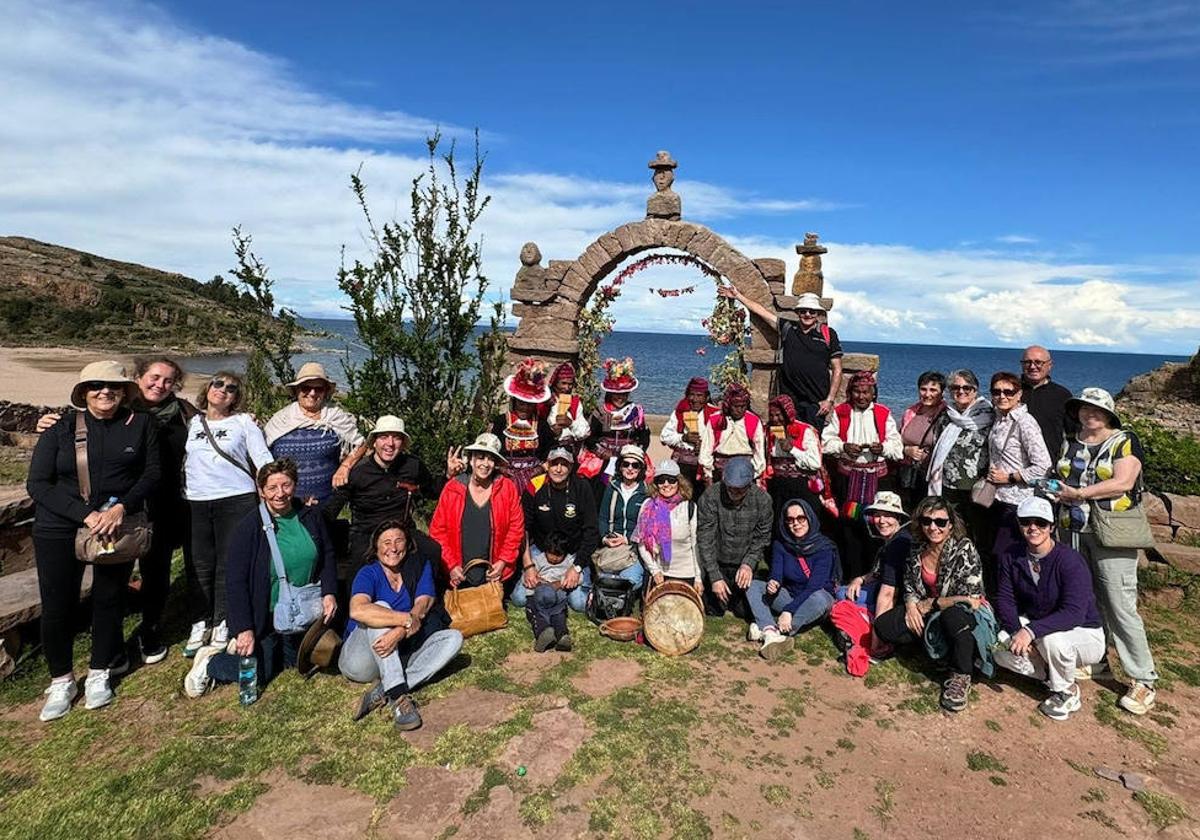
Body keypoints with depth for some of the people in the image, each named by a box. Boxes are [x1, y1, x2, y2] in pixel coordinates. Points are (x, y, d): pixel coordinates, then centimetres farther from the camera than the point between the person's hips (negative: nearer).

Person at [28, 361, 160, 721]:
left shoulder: (141, 424, -1)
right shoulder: (61, 427, -2)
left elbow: (152, 473, -3)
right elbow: (38, 483, -6)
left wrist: (121, 508, -19)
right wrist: (85, 515, -19)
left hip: (119, 526, 1)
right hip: (59, 530, 0)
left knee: (109, 600, 9)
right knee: (57, 606, 3)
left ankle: (98, 675, 28)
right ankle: (61, 682, 24)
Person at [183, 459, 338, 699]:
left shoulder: (311, 515, -7)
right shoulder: (248, 527, -21)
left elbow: (327, 556, 4)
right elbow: (235, 582, -20)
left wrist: (329, 593, -9)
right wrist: (244, 629, -23)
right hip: (263, 616, -5)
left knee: (294, 661, 22)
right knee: (257, 676, 2)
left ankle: (235, 647, 39)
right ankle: (209, 663, 26)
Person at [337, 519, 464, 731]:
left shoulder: (420, 566, 2)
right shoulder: (369, 573, -9)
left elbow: (422, 605, -14)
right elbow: (357, 610, -31)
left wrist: (400, 632, -34)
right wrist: (407, 620, -33)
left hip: (398, 657, 4)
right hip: (362, 660, -3)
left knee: (454, 638, -15)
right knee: (381, 607, -28)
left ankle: (384, 690, -27)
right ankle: (398, 697, -37)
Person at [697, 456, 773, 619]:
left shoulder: (763, 499, -15)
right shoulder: (710, 498, -21)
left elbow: (762, 538, -4)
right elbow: (705, 539, -18)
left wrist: (749, 563, -19)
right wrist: (715, 577, -19)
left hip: (744, 565, 2)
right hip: (717, 563, -1)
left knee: (746, 612, 9)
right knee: (714, 611, 4)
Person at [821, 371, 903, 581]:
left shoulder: (884, 414, 7)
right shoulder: (840, 412, 7)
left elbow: (896, 444, 4)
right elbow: (827, 441, 3)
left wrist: (883, 447, -16)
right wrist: (844, 447, -15)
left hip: (876, 476, 0)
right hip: (847, 475, 0)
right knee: (849, 523, 1)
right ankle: (852, 574, 10)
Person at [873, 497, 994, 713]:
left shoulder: (964, 549, -19)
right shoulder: (918, 548, -2)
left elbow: (970, 599, -22)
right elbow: (910, 585, 9)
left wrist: (930, 604, -15)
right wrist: (911, 605, -12)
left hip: (969, 614, -5)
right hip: (931, 614, 5)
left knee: (953, 616, -42)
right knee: (883, 625, -14)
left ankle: (961, 678, -19)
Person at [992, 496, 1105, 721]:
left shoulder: (1070, 559, -24)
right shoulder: (1012, 558, -7)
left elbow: (1074, 613, -33)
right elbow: (1005, 599, -8)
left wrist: (1031, 631, -41)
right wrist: (1017, 631, -26)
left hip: (1084, 635, -4)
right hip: (1032, 624, 5)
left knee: (1051, 638, -37)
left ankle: (1067, 692, -5)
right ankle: (1053, 675, 6)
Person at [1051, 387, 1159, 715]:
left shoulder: (1125, 441, -2)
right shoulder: (1070, 444, 13)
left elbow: (1123, 482, -14)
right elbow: (1060, 480, 19)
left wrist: (1079, 493, -16)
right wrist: (1055, 491, -1)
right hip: (1073, 534, 5)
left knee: (1120, 606, -6)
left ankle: (1143, 680, 3)